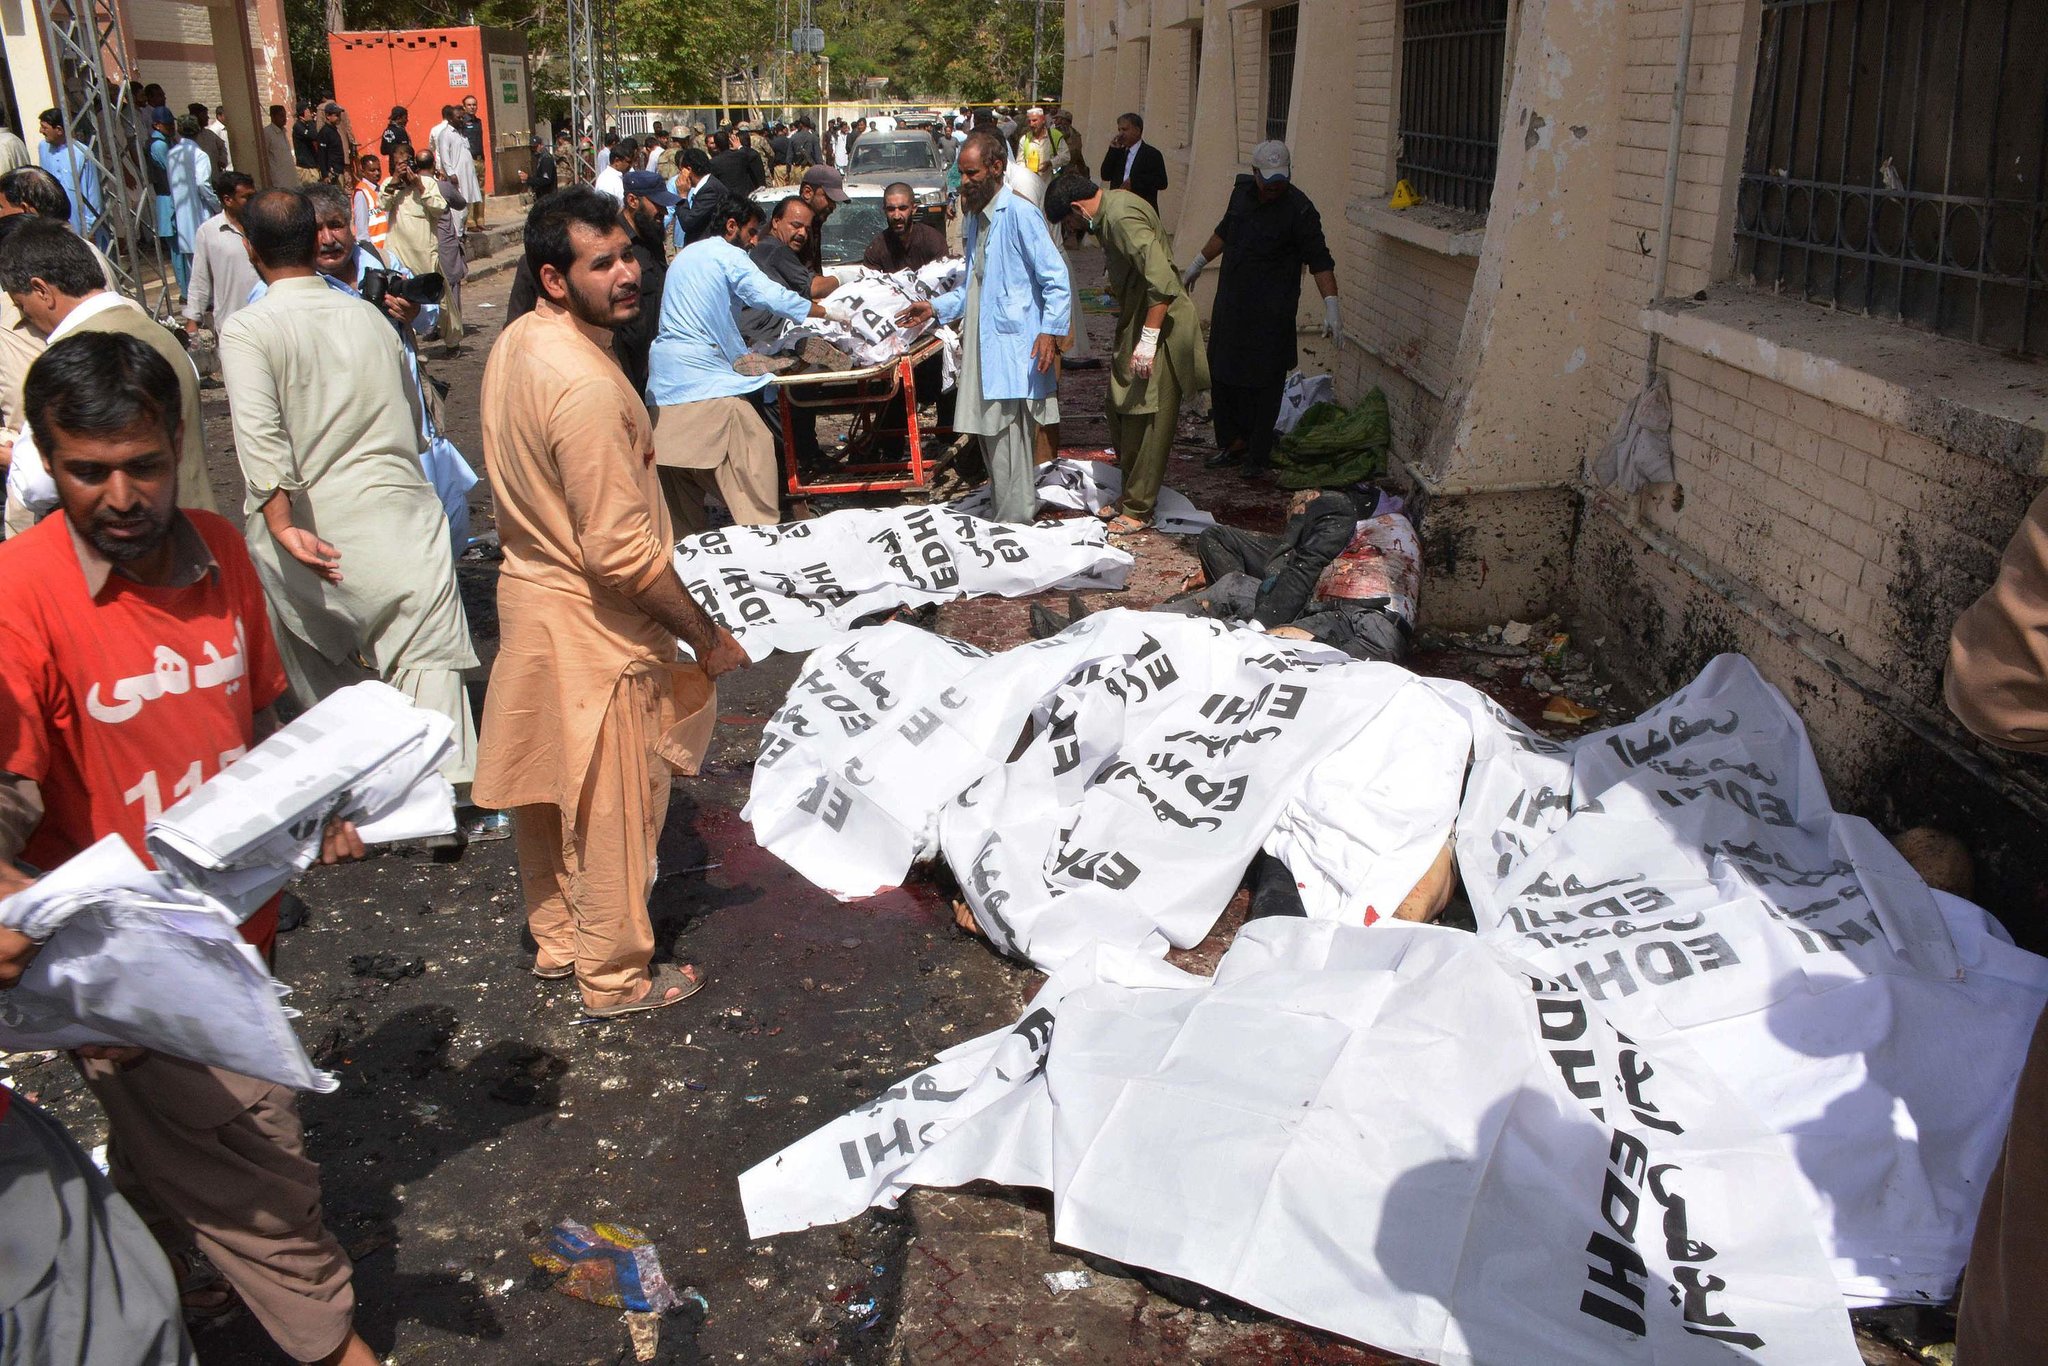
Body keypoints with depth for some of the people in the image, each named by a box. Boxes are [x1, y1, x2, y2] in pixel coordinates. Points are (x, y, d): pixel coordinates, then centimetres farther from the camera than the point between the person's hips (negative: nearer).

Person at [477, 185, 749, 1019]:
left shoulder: (514, 345, 2)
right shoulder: (585, 385, -28)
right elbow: (623, 551, -29)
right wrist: (706, 636, -18)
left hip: (529, 586, 9)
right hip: (594, 623, -9)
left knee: (552, 787, 22)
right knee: (612, 805, 7)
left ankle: (556, 938, 41)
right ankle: (615, 977, 23)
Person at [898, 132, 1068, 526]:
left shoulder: (1020, 214, -11)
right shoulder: (975, 217, 17)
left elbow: (1057, 278, -13)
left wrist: (1051, 331, -22)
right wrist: (936, 307, 17)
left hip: (1013, 348, -9)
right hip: (981, 346, 9)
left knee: (1008, 438, -8)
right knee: (989, 435, 12)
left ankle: (1015, 524, -1)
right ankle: (1010, 516, 22)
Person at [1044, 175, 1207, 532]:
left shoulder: (1122, 217, -22)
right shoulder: (1112, 206, 10)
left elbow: (1162, 282, -29)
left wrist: (1148, 341, -28)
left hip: (1157, 328, -10)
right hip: (1136, 324, 10)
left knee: (1147, 421, -4)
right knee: (1121, 412, 14)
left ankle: (1138, 509, 4)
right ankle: (1131, 494, 26)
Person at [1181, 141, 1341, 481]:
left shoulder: (1299, 210, -15)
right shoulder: (1242, 191, 4)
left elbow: (1320, 261, -15)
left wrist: (1331, 307, -25)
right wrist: (1196, 264, 29)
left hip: (1272, 313, -7)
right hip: (1230, 302, 7)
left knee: (1263, 383, -3)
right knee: (1223, 375, 13)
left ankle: (1258, 457, 7)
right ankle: (1234, 441, 29)